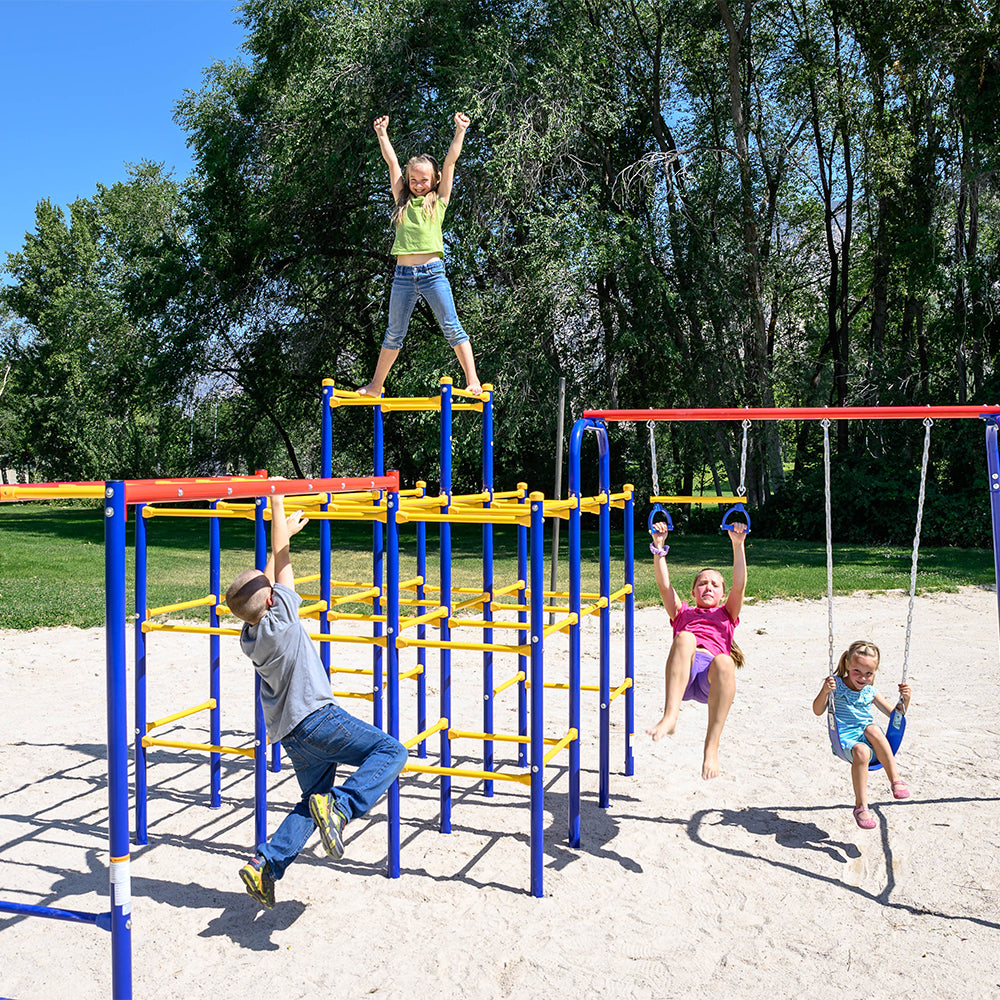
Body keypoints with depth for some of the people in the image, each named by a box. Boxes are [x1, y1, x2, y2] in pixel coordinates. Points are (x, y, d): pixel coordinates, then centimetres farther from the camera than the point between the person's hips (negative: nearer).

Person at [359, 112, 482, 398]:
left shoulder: (439, 200, 9)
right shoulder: (403, 200, 14)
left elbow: (450, 161, 4)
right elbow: (391, 162, 14)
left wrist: (460, 131, 0)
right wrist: (382, 134, 10)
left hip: (433, 272, -2)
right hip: (403, 275, 3)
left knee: (452, 327, -5)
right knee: (394, 333, 9)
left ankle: (472, 380, -5)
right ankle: (376, 386, 16)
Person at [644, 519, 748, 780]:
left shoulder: (726, 615, 36)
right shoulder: (682, 613, 37)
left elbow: (739, 585, 21)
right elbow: (664, 584, 24)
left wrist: (738, 545, 11)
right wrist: (659, 547, 15)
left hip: (710, 677, 0)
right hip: (681, 675, 0)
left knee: (724, 663, -39)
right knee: (684, 638, -35)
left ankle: (711, 747, -42)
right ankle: (670, 715, -52)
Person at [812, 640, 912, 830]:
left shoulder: (870, 692, 14)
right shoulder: (836, 685, 2)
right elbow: (818, 711, -8)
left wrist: (905, 700, 0)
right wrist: (825, 691, -25)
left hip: (868, 740, 3)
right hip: (845, 739, -3)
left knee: (872, 728, -33)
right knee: (861, 752, -36)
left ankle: (895, 779, -28)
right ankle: (861, 806, -29)